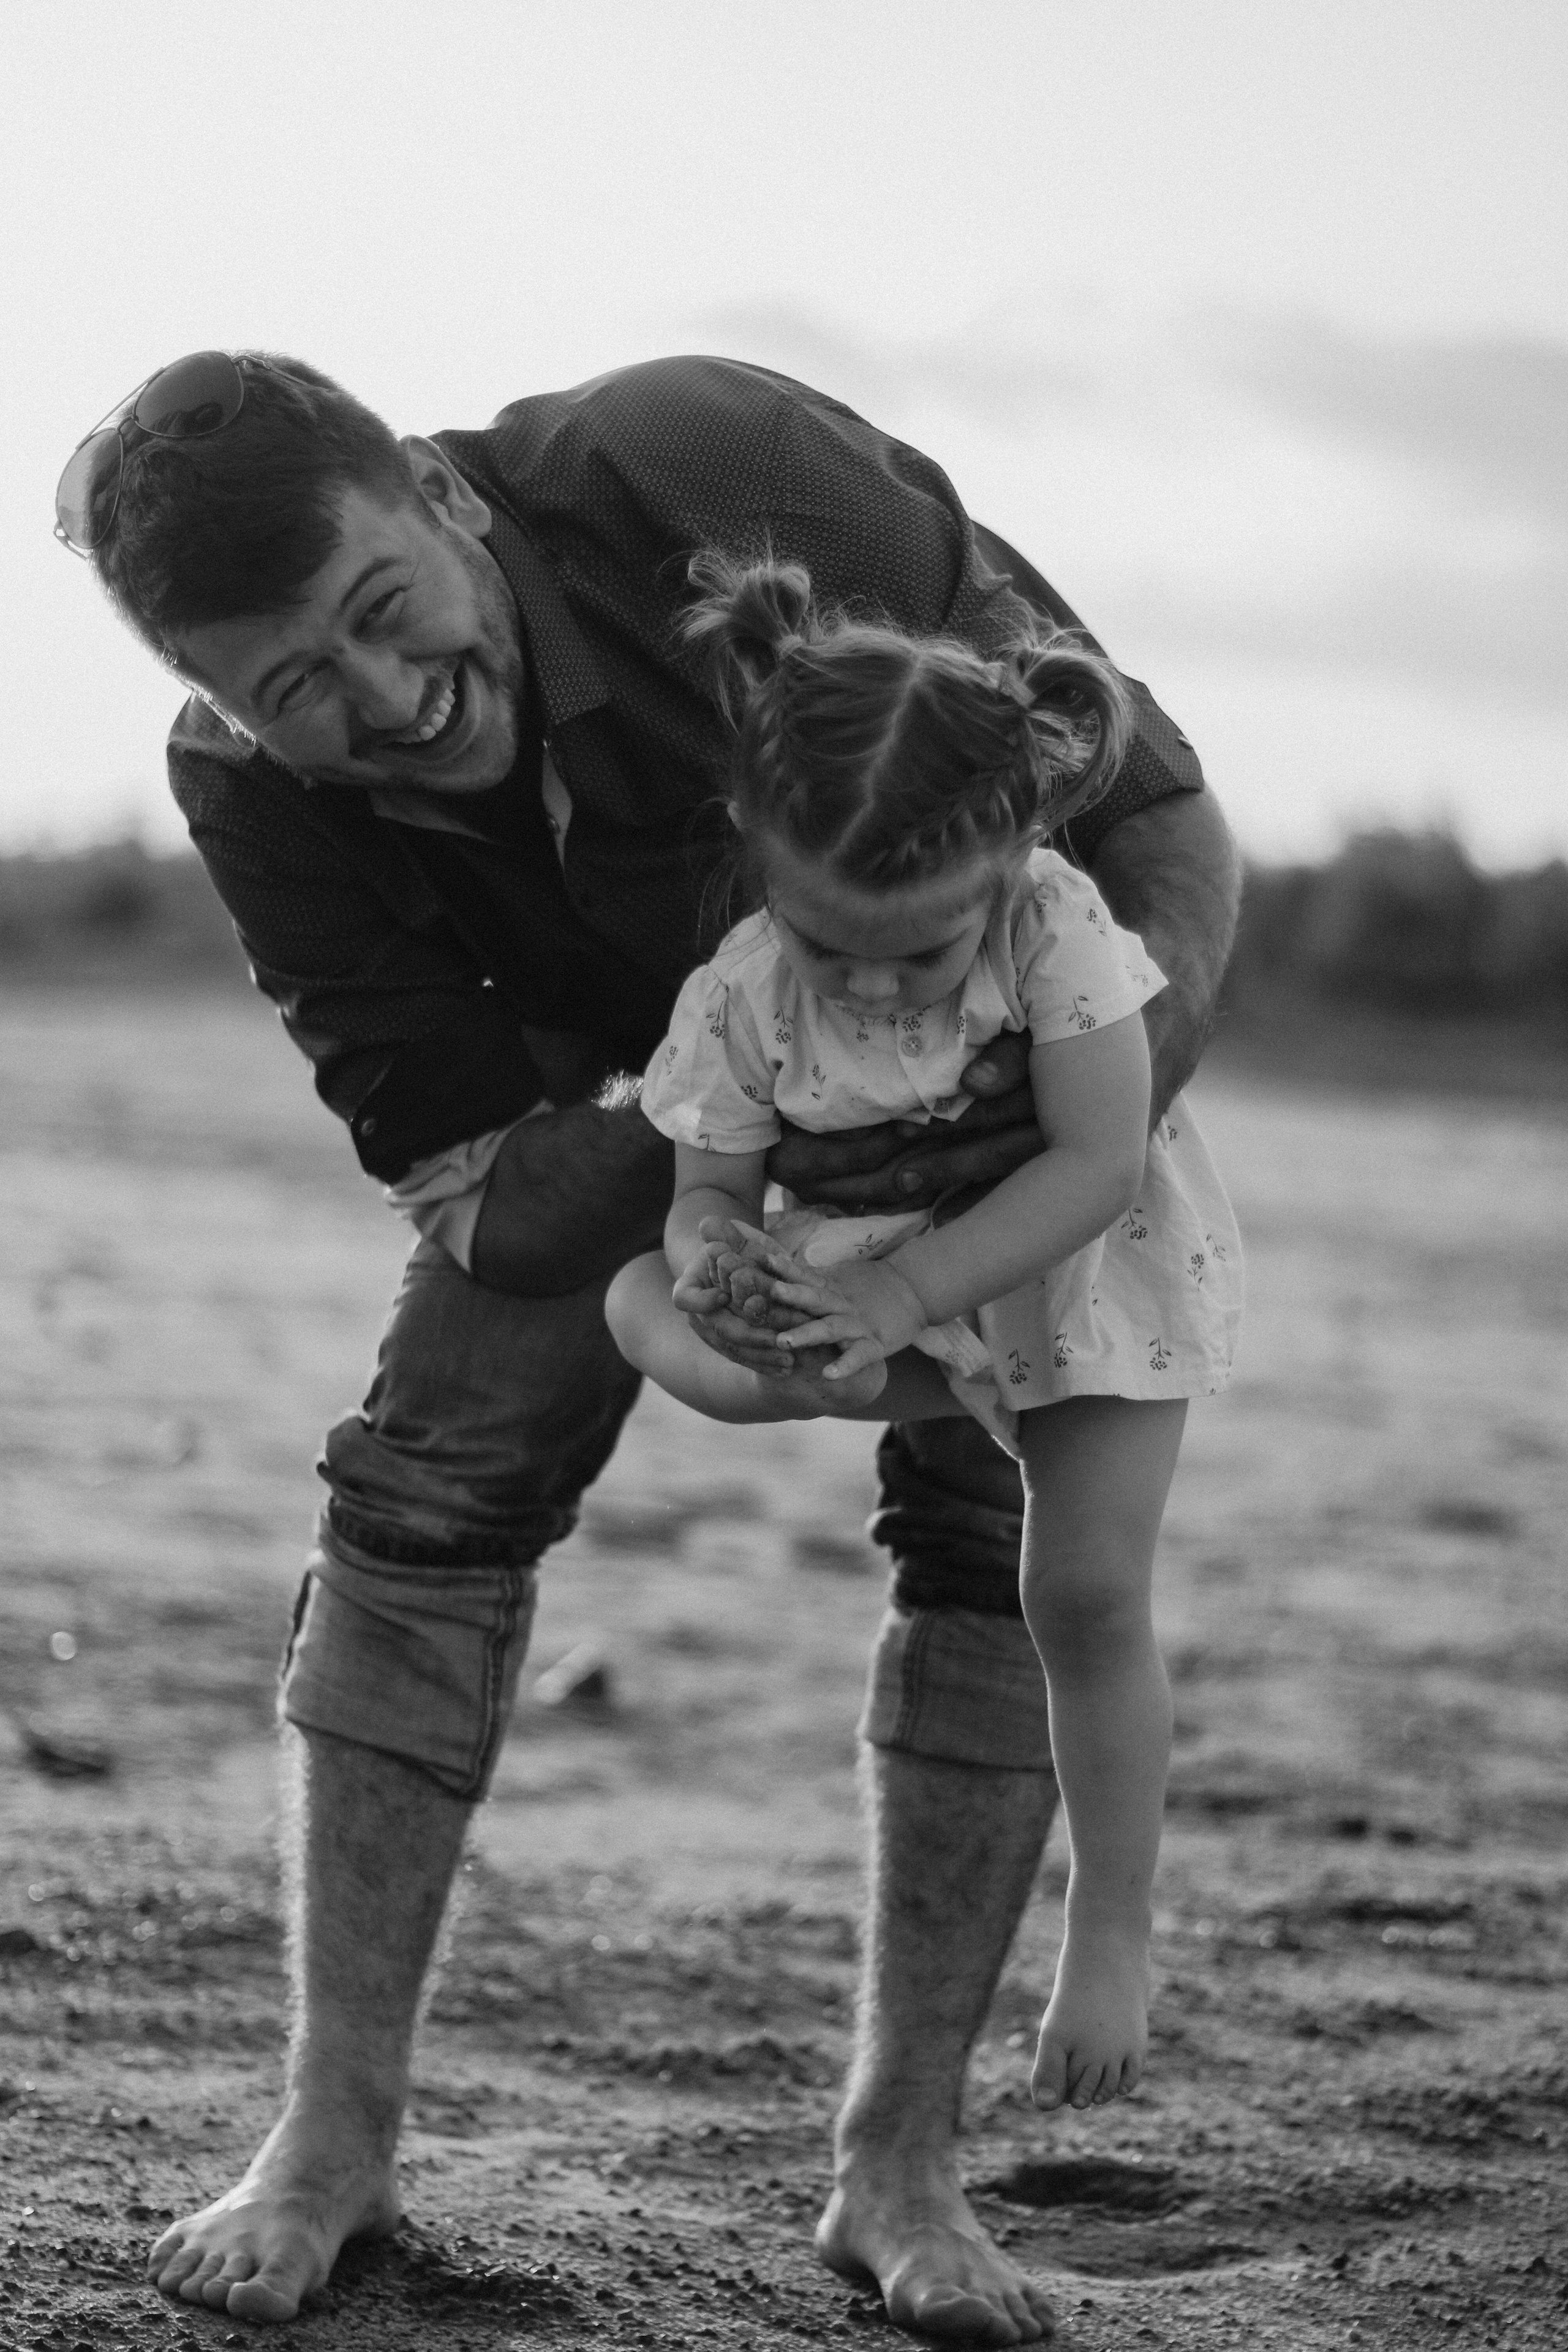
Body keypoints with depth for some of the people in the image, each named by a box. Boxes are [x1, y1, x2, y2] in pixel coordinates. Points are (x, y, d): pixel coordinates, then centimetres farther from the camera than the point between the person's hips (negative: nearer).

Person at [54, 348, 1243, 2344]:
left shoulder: (729, 478, -40)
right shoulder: (259, 795, -27)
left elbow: (1164, 821, -31)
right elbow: (473, 1199, -24)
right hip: (630, 1070, 2)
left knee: (1008, 1538, -14)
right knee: (433, 1484, -12)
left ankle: (900, 2166, -2)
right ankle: (335, 2137, -1)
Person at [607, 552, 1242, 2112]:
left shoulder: (1057, 928, -31)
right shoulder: (741, 998, -24)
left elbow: (1098, 1166, -32)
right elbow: (714, 1181, -15)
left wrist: (903, 1292, -41)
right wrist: (713, 1252, -41)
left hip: (1102, 1265, -3)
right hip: (881, 1273, 3)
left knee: (1088, 1595, -12)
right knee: (642, 1309, -18)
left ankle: (1112, 1928, 8)